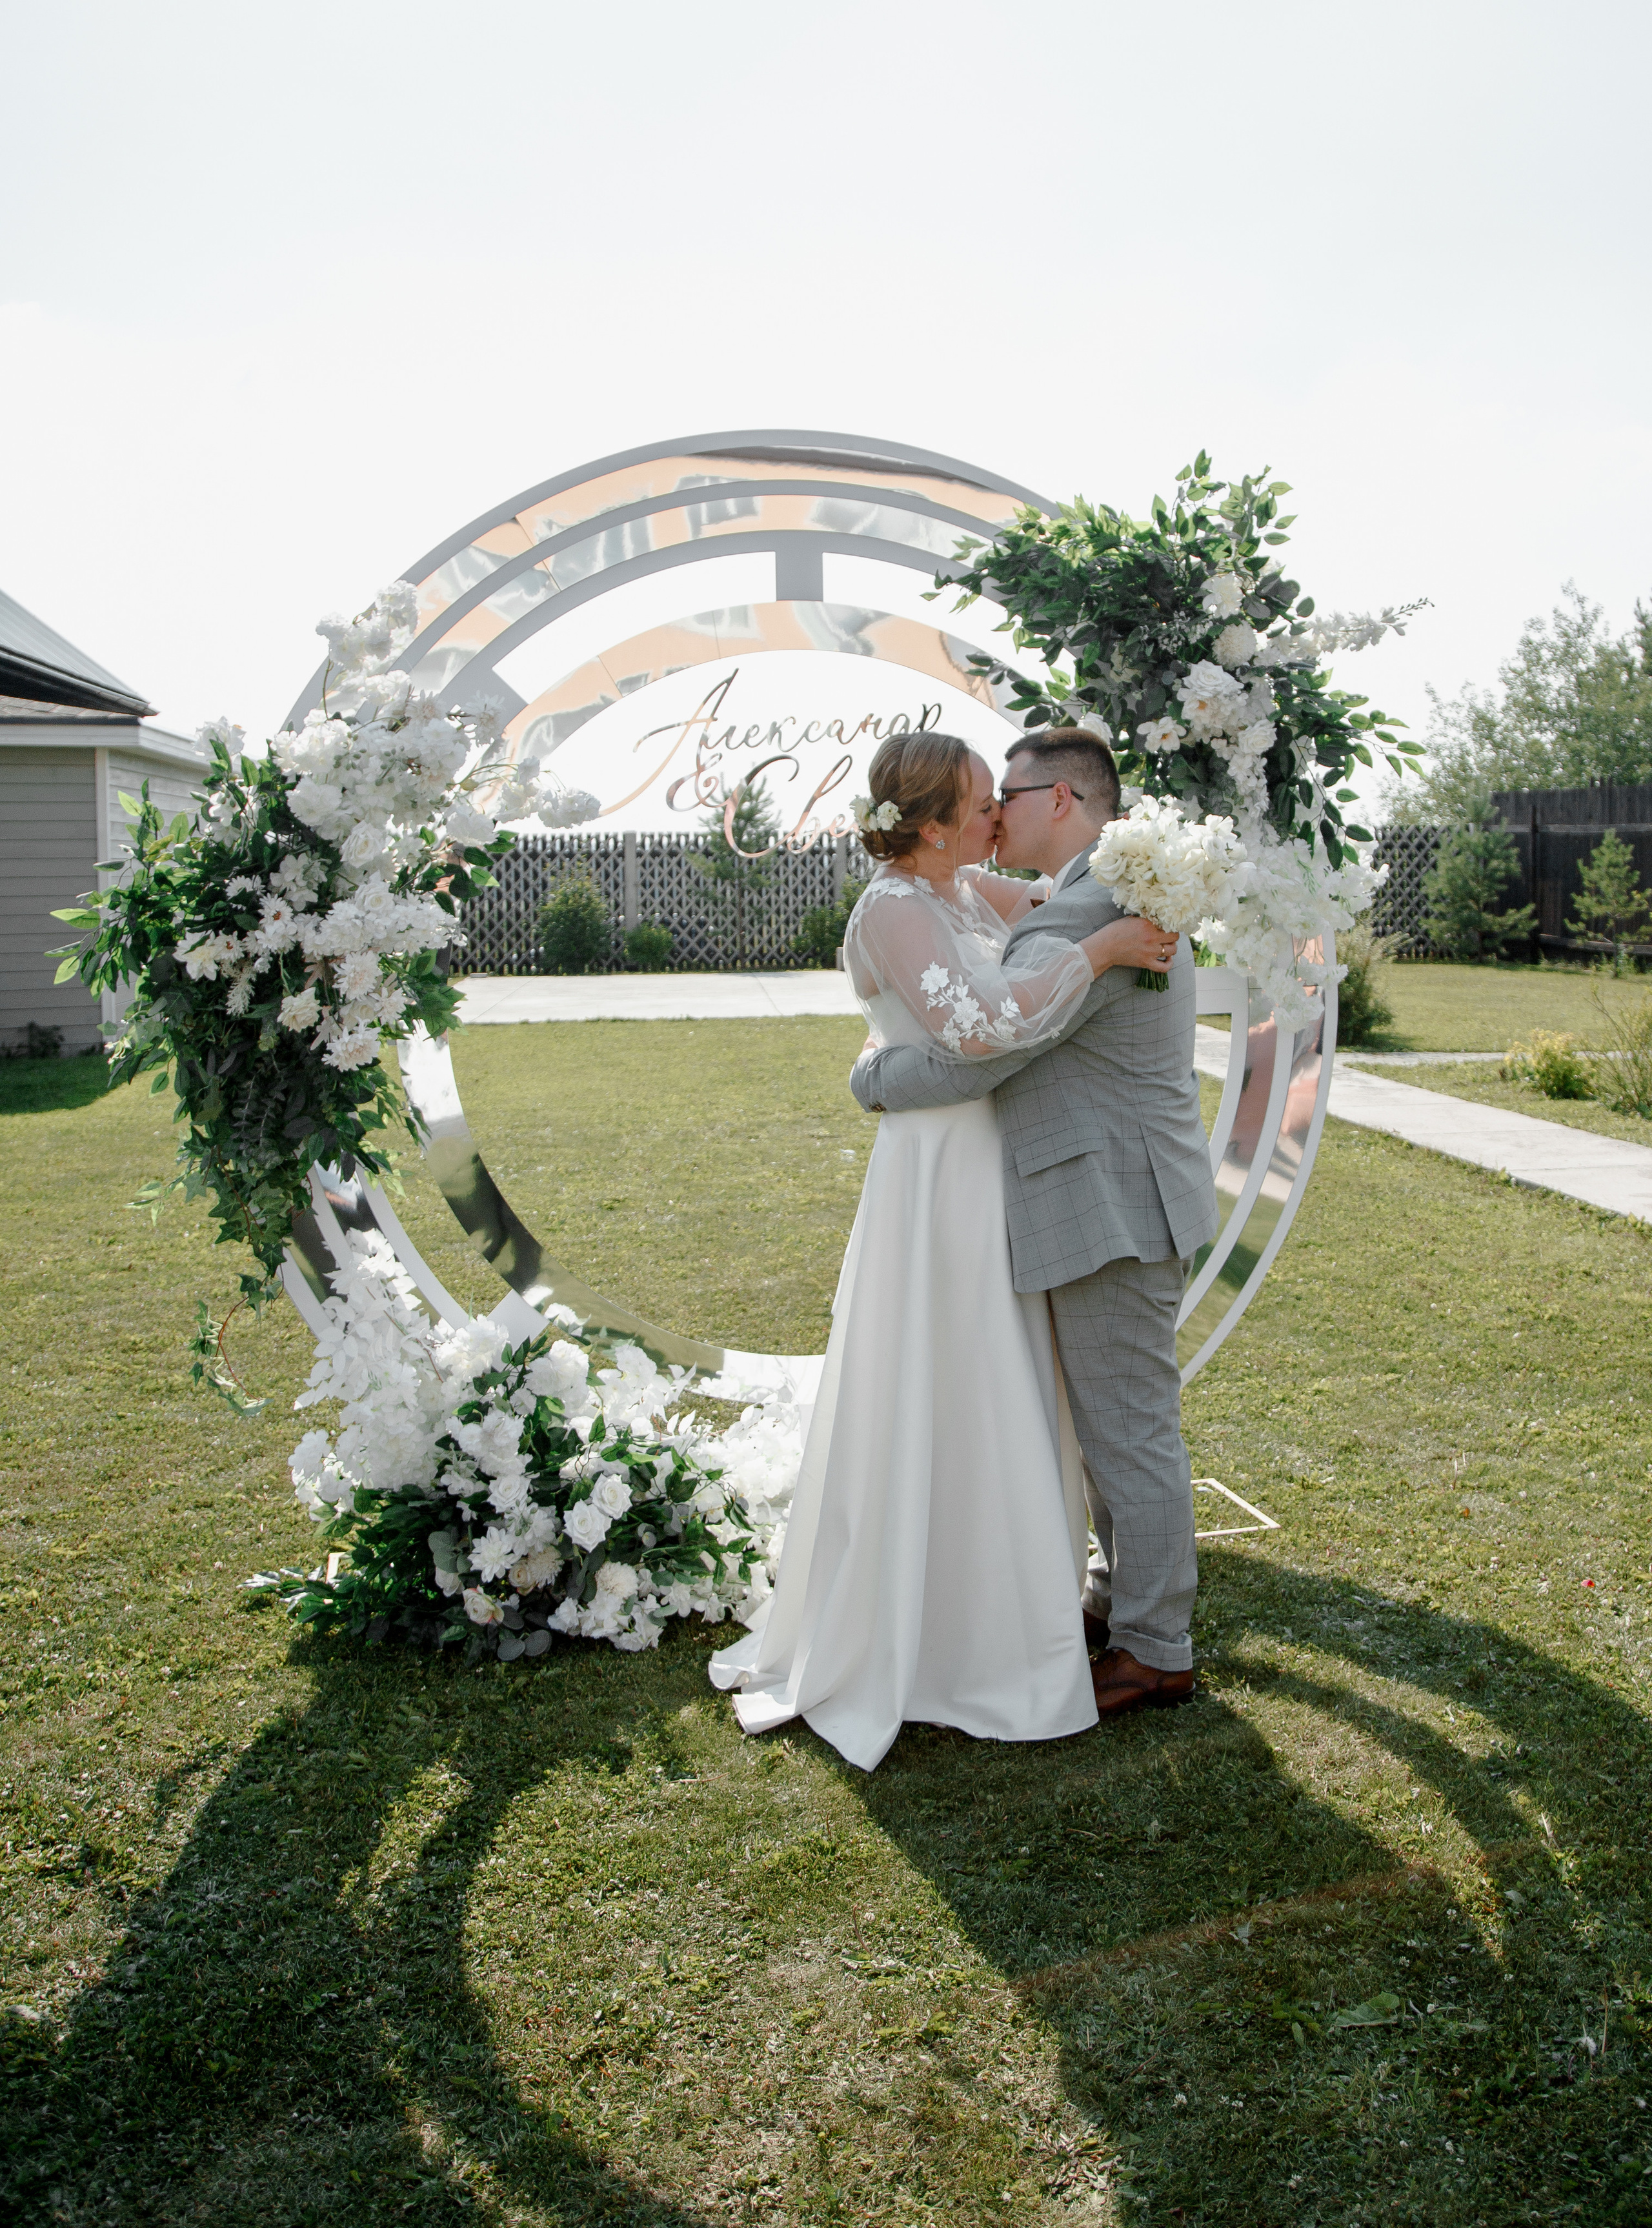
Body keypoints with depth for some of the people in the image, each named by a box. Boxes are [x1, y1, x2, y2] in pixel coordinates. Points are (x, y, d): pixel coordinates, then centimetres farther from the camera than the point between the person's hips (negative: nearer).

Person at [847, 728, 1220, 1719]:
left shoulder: (1088, 911, -21)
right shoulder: (1129, 893, 15)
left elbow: (965, 1061, -22)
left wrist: (873, 1077, -3)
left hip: (1115, 1209, -11)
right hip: (1114, 1201, 11)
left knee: (1131, 1431, 1)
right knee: (1112, 1420, 21)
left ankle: (1155, 1651, 14)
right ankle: (1123, 1594, 36)